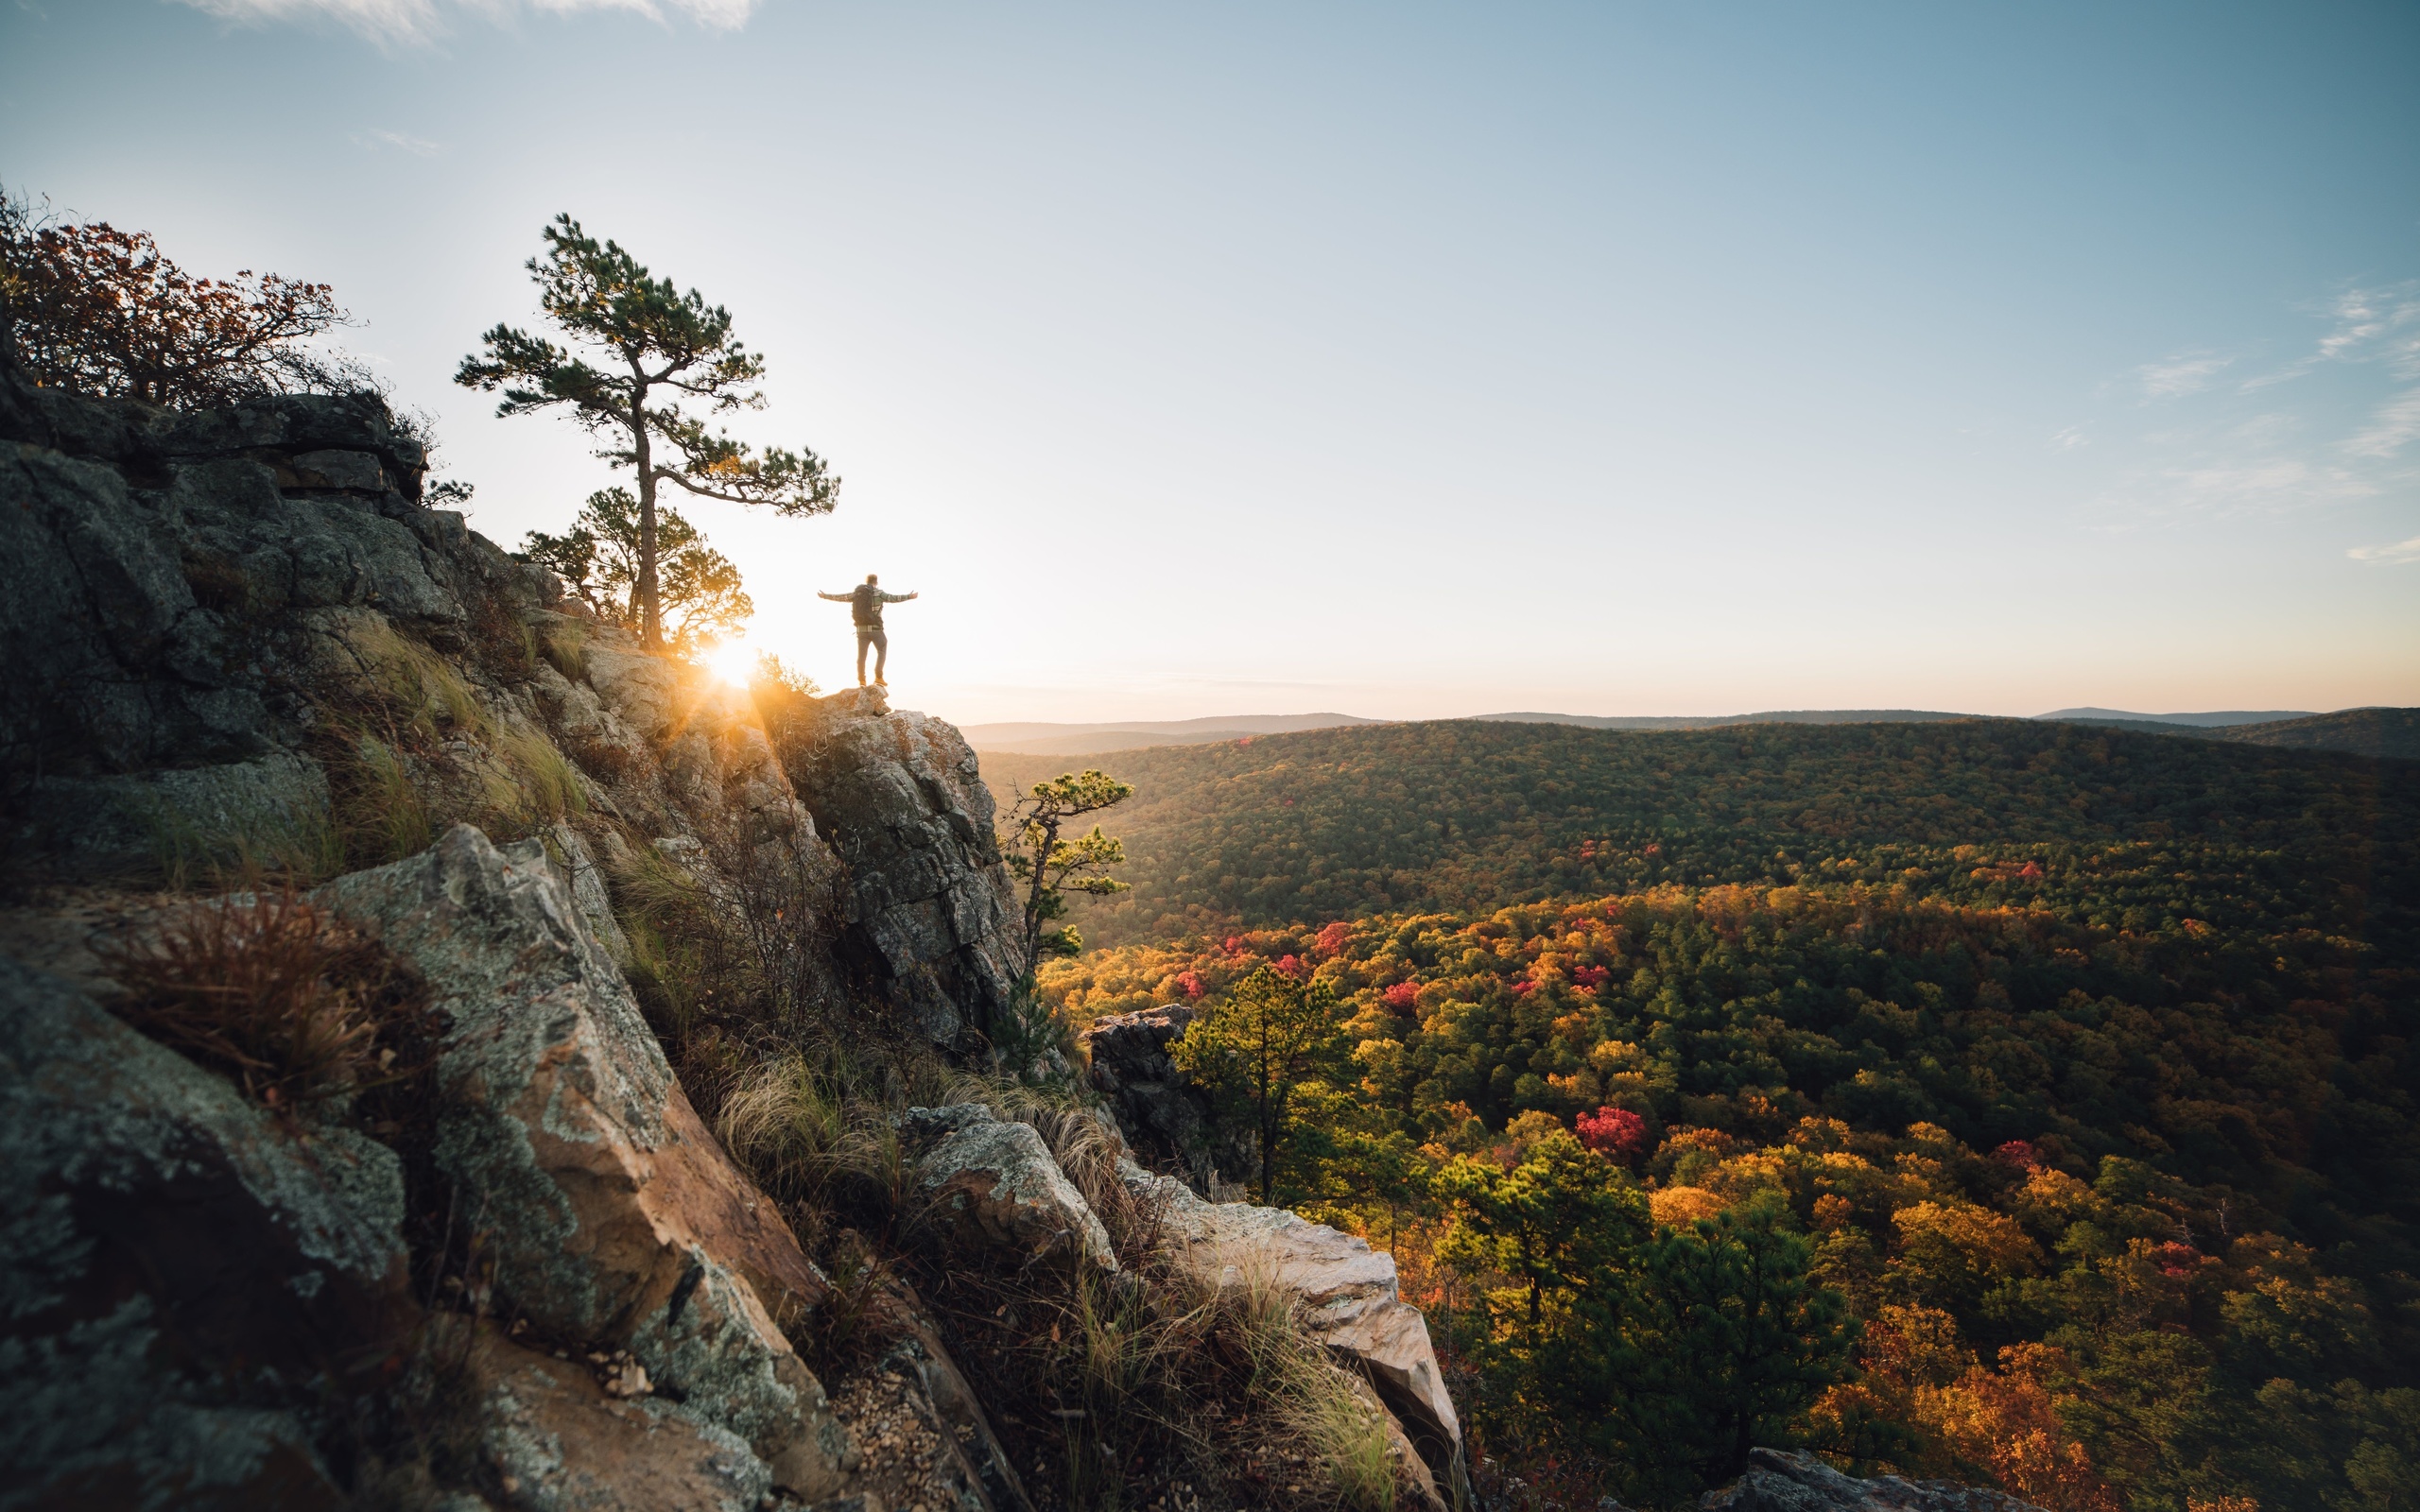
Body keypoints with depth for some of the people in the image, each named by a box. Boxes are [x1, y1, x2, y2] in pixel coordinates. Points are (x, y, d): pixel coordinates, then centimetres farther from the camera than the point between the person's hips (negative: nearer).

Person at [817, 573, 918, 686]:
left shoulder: (856, 593, 11)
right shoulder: (878, 593, -3)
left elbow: (840, 597, 19)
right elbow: (892, 598, -13)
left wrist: (825, 596, 34)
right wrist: (909, 596, -11)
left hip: (861, 629, 4)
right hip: (875, 628, -4)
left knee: (861, 655, 7)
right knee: (882, 651, 6)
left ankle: (862, 681, 6)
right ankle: (878, 678, -4)